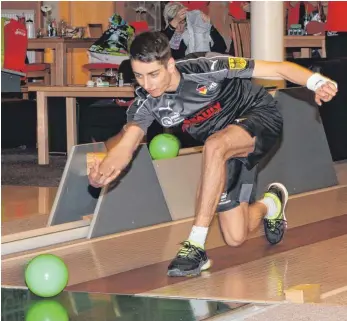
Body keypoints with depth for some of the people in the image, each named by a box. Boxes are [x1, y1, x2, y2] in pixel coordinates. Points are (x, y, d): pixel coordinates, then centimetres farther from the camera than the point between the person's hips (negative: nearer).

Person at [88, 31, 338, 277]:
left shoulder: (204, 68, -28)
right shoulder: (147, 103, -15)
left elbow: (277, 69, -27)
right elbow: (125, 143, -24)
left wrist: (318, 83, -42)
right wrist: (103, 169, -48)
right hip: (223, 153, 6)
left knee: (215, 145, -39)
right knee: (236, 237, -2)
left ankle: (196, 246, -33)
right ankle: (270, 204, 36)